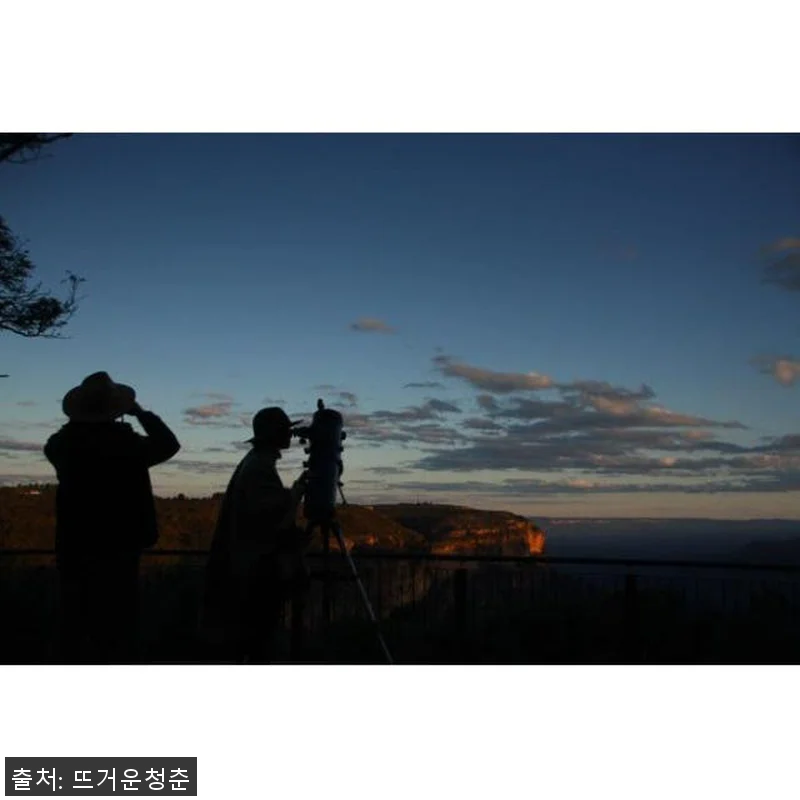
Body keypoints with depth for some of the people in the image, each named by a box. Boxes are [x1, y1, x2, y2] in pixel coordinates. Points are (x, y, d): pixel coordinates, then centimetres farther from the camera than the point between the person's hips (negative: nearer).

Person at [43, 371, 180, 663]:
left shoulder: (62, 443, -3)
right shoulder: (126, 443, -14)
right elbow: (168, 445, 0)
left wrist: (82, 420, 14)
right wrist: (140, 412, 6)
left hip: (74, 551, 4)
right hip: (118, 550, -3)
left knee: (76, 627, 12)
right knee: (118, 629, 5)